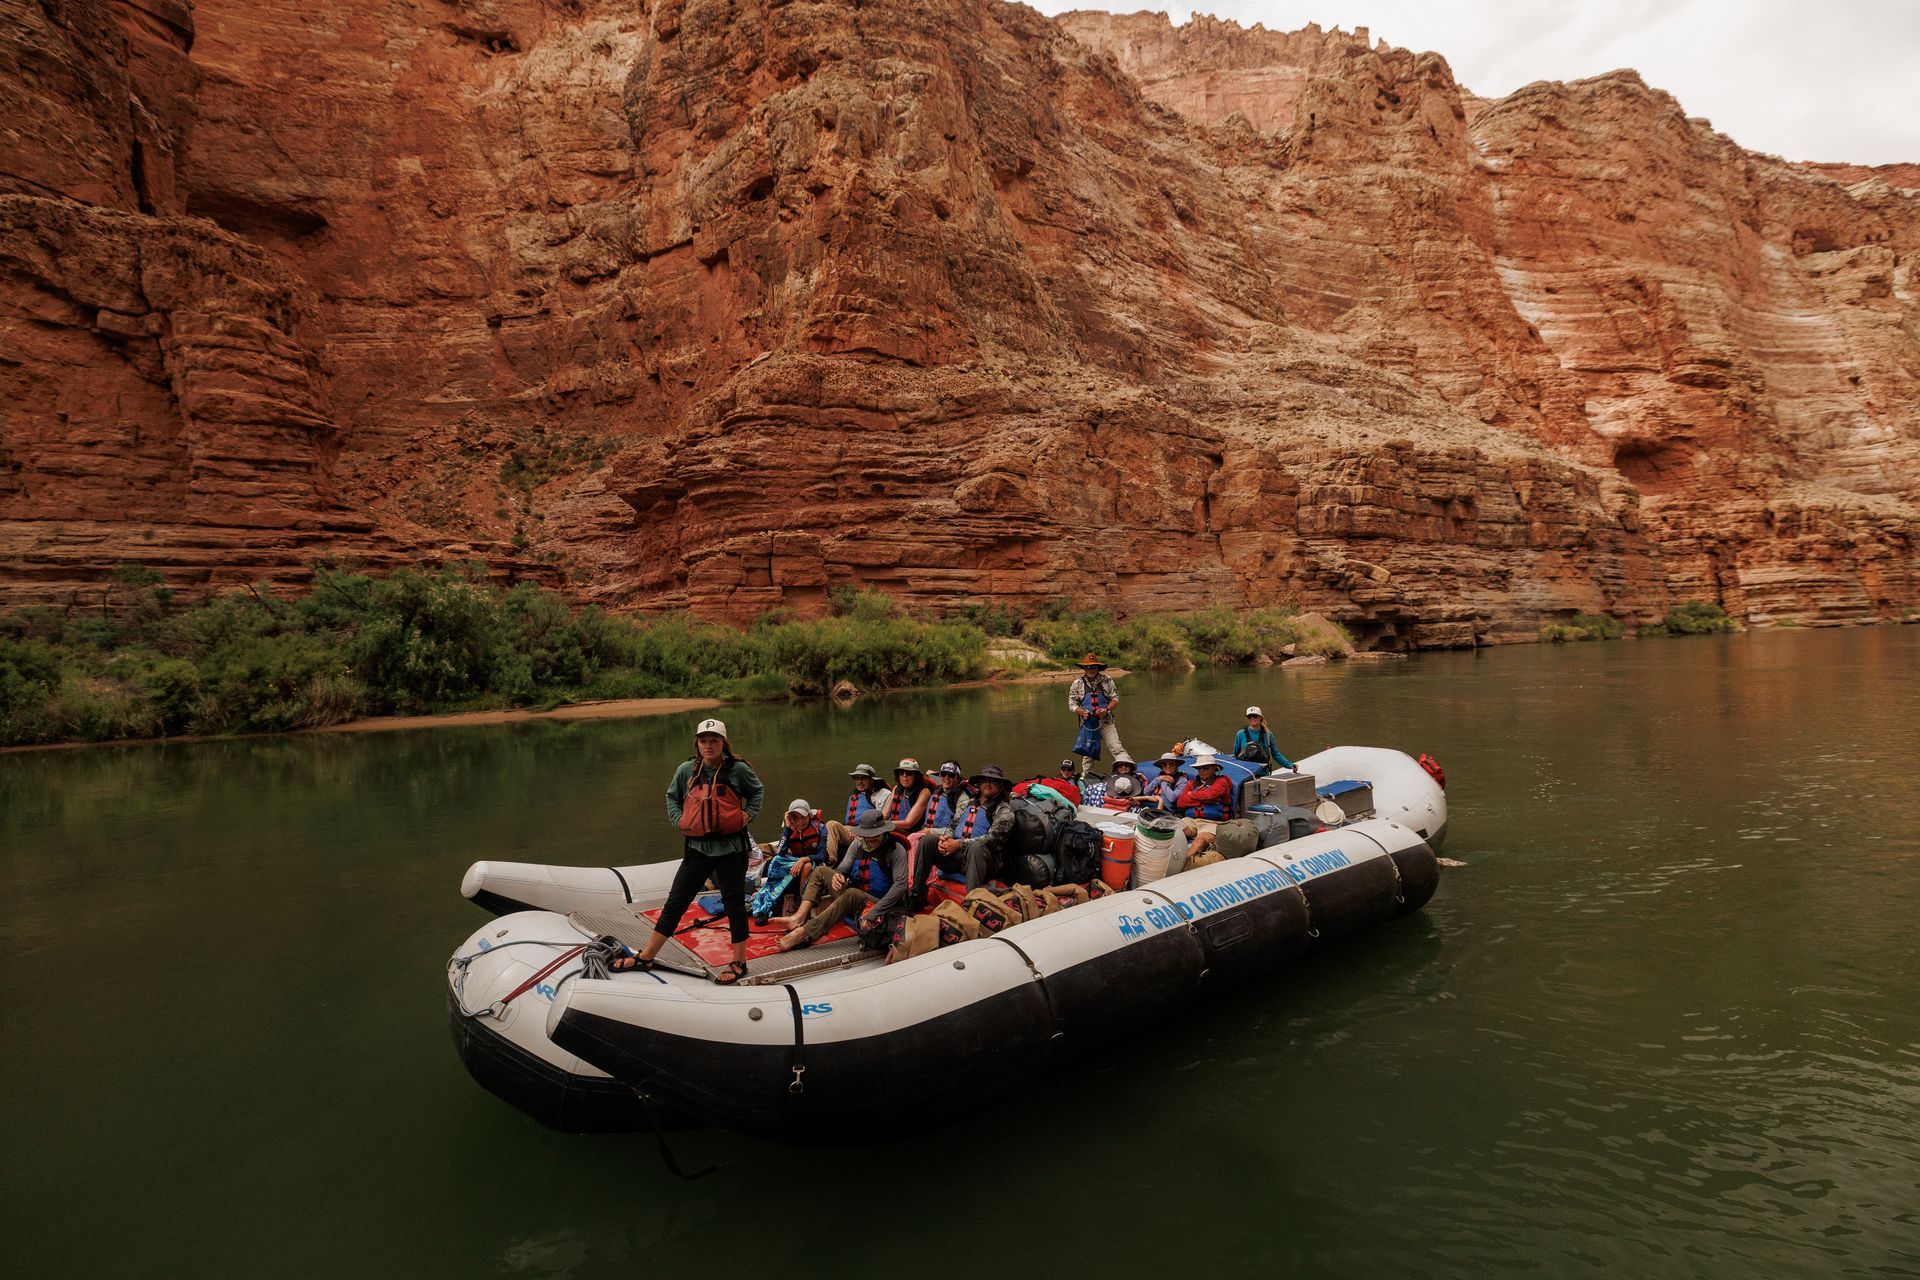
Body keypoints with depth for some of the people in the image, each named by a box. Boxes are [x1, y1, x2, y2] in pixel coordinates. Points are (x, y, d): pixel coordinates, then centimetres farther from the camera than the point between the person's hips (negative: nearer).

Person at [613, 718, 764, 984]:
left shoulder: (738, 769, -8)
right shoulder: (687, 770, -2)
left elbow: (757, 791, 10)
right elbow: (672, 797, 16)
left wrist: (748, 815, -3)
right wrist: (679, 820, 1)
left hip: (731, 848, -3)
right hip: (697, 847, 3)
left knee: (734, 903, 7)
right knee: (676, 902, 10)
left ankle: (739, 963, 20)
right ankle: (645, 957, 21)